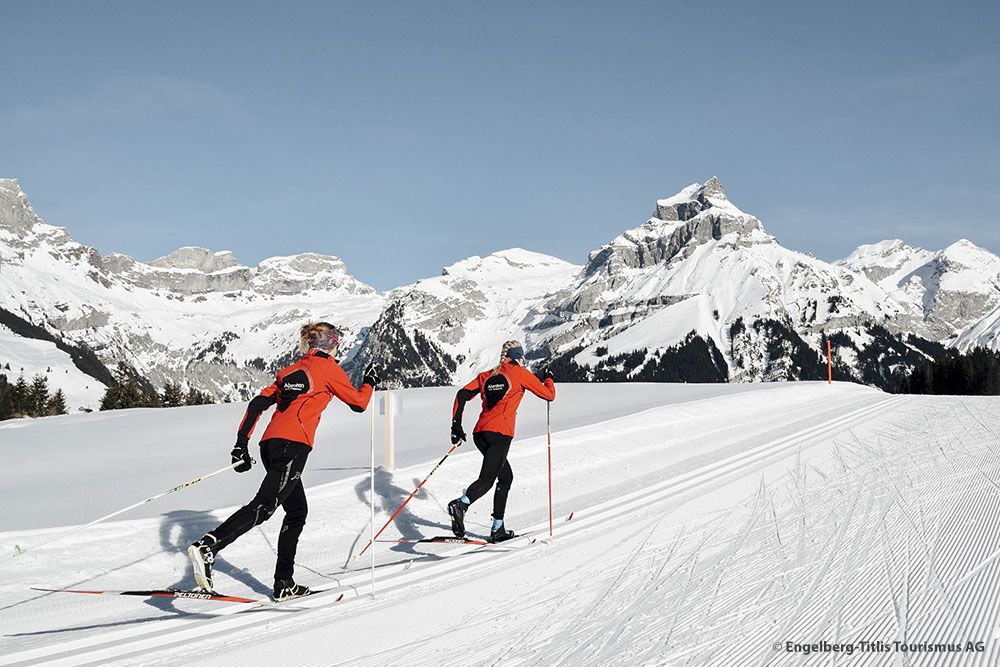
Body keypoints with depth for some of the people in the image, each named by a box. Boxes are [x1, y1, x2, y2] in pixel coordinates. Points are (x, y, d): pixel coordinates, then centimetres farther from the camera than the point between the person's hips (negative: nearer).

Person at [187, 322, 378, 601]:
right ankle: (208, 547, -36)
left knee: (297, 511, 16)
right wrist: (370, 383, 31)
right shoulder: (328, 367, 7)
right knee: (265, 505, -18)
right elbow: (359, 403, 11)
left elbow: (258, 403, 17)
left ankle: (284, 583, 15)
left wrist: (241, 443, 15)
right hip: (293, 444, -8)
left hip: (271, 442, 8)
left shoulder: (291, 369, 25)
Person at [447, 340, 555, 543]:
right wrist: (548, 378, 33)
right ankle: (461, 504, -46)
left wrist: (456, 425, 11)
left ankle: (498, 528, 18)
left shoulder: (487, 375, 21)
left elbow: (463, 394, 10)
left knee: (506, 477, 20)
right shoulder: (520, 373, 7)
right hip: (500, 433, -7)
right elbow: (549, 395, 12)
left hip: (480, 433, 7)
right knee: (487, 478, -18)